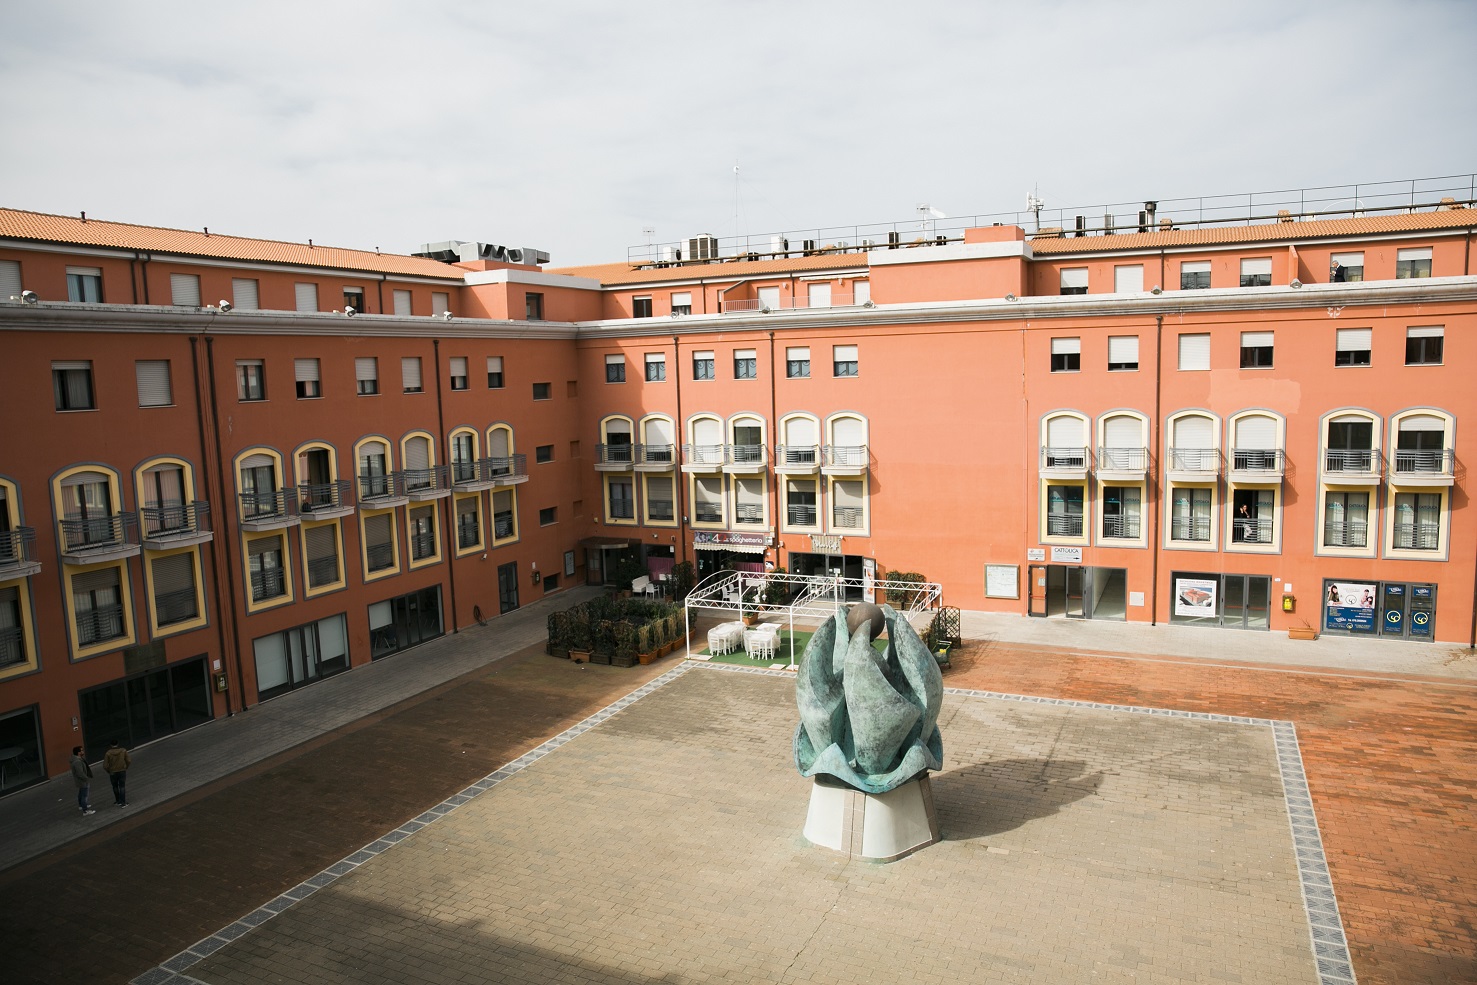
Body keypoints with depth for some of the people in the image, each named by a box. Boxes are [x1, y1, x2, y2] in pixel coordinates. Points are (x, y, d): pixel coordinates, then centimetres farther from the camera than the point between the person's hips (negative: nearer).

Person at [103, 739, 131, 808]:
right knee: (122, 787, 6)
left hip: (113, 773, 0)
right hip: (122, 771, 0)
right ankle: (123, 803, 2)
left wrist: (109, 771, 5)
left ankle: (118, 801, 31)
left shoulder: (108, 753, -13)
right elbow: (128, 761, -8)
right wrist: (125, 768, 9)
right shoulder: (123, 751, -9)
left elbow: (105, 766, -13)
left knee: (115, 787, 20)